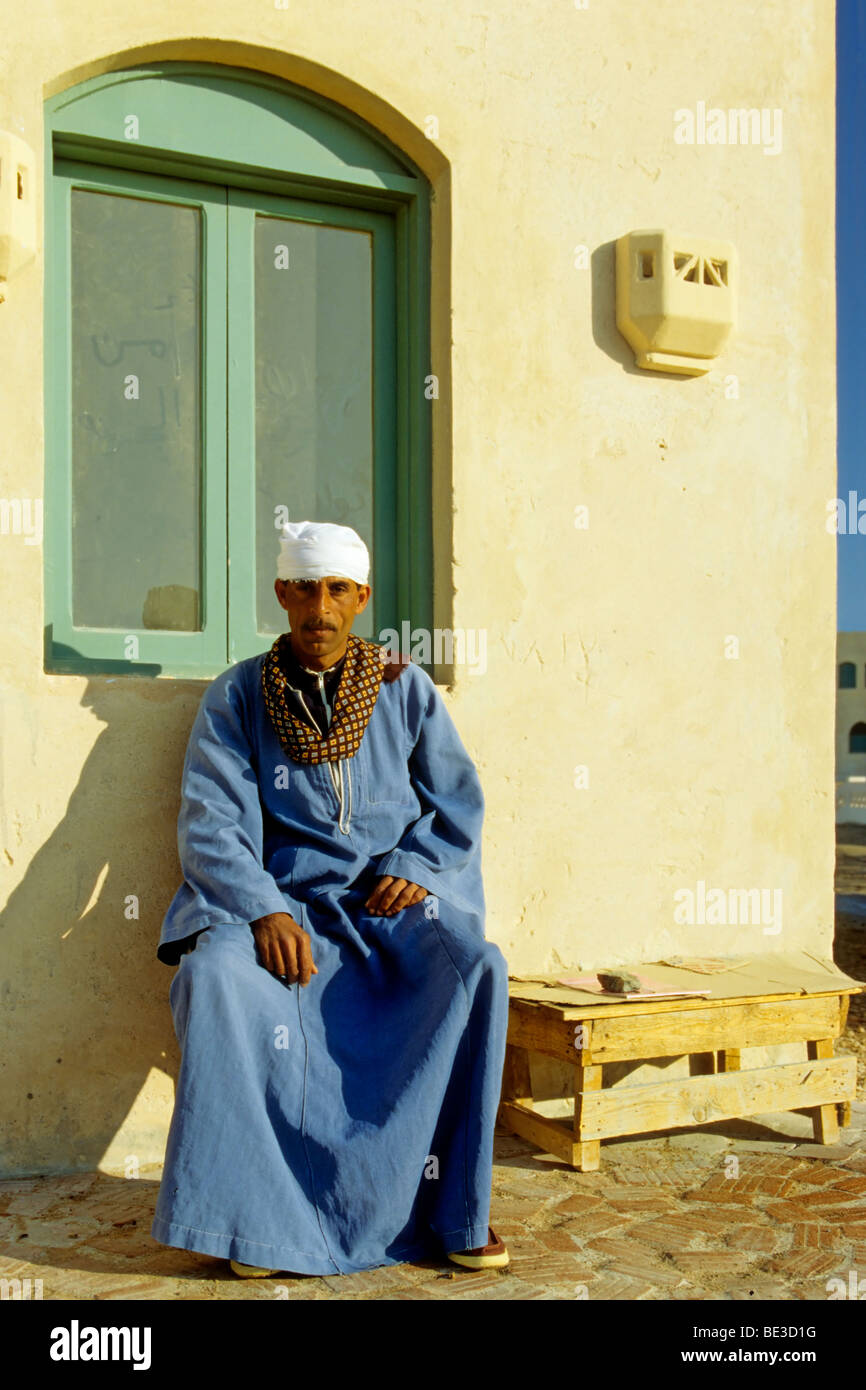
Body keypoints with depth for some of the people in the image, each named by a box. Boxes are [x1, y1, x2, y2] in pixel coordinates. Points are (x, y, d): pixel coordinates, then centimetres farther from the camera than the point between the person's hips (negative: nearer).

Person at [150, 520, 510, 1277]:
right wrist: (266, 911, -22)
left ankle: (455, 1202, -15)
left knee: (476, 967, -29)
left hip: (396, 898, 1)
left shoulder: (406, 688, 8)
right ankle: (261, 1214, -19)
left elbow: (458, 801, 11)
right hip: (286, 897, 0)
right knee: (217, 973, -32)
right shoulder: (237, 696, 3)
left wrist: (418, 868, -9)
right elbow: (211, 822, -5)